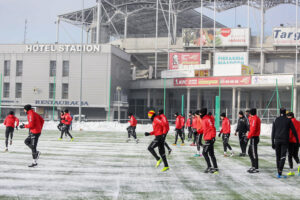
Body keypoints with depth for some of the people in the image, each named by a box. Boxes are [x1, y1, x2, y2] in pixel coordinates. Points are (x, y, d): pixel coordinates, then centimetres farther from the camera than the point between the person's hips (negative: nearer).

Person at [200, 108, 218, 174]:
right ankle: (215, 168, 14)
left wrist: (213, 137, -22)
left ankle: (209, 167, -6)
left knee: (204, 152, -9)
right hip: (207, 139, 10)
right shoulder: (203, 119, 17)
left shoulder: (207, 119, -13)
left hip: (209, 139, -10)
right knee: (211, 154, 11)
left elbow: (212, 128, -19)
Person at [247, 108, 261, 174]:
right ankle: (253, 166, 22)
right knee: (250, 152, 17)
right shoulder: (257, 118, 16)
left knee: (254, 153, -7)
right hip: (255, 137, 10)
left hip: (254, 138, -10)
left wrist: (248, 137, -19)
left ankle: (256, 168, -5)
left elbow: (253, 129, -22)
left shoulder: (254, 119, -15)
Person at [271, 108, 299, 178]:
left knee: (278, 156, 13)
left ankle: (278, 173, 17)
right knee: (283, 157, -5)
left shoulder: (276, 120, 6)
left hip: (277, 140, 3)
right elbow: (294, 131, 1)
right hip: (285, 141, -3)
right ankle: (280, 173, -15)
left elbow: (273, 132, 5)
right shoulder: (288, 120, -1)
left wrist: (273, 143, 8)